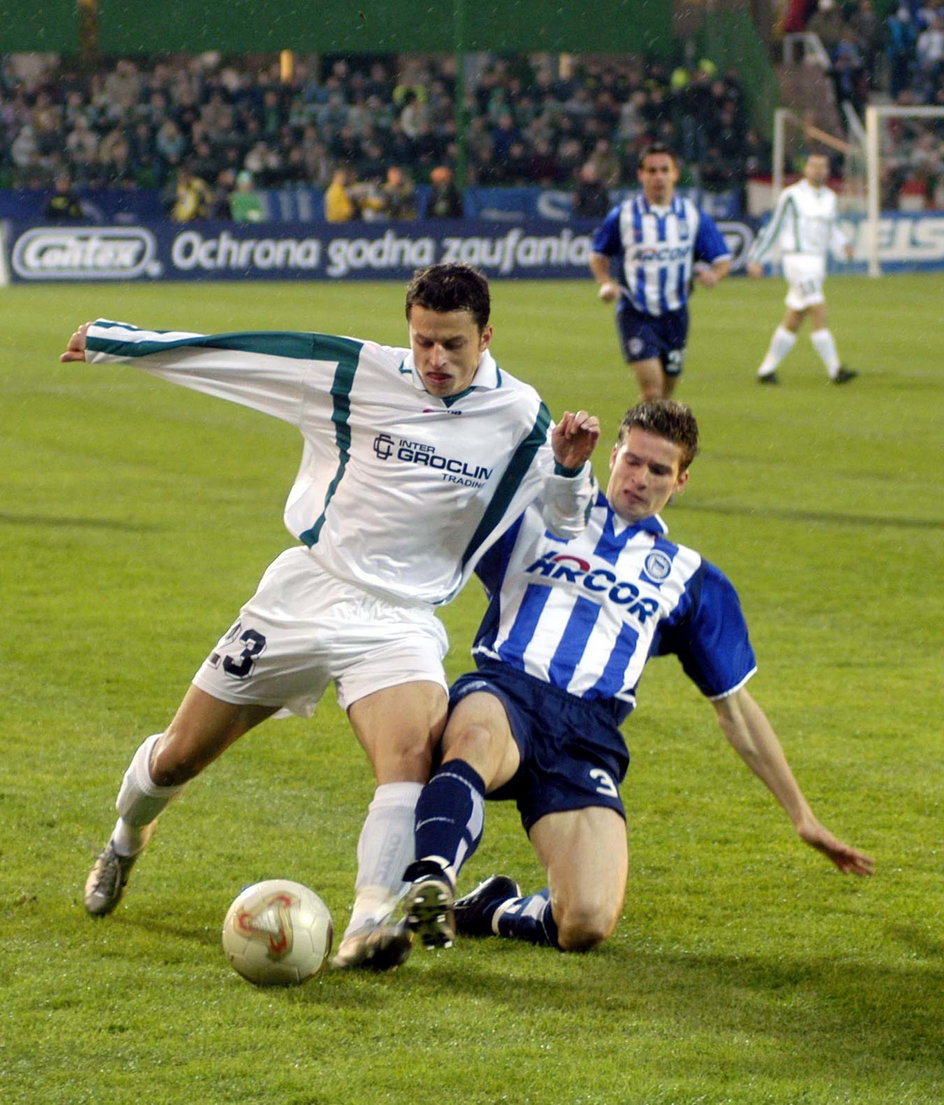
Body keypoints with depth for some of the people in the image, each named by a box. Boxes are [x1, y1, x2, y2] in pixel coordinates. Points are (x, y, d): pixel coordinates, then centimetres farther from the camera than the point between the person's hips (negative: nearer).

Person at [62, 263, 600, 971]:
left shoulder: (518, 415, -4)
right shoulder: (357, 374, -6)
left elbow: (560, 527, 4)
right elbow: (231, 353, -1)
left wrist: (570, 466, -18)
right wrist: (112, 341, 3)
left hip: (402, 619, -1)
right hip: (304, 594, 1)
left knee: (413, 750, -32)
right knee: (179, 757, 10)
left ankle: (372, 927, -39)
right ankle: (127, 840, 43)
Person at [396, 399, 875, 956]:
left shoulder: (690, 581, 25)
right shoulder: (536, 516, 22)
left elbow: (736, 707, 29)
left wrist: (802, 815, 26)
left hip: (588, 736, 1)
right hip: (503, 693, -1)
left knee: (587, 925, -26)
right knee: (477, 739, -44)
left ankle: (491, 912, 4)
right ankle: (428, 885, -61)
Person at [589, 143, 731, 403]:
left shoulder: (693, 216, 2)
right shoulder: (623, 215, -3)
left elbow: (722, 259, 6)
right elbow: (598, 254, 10)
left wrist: (713, 274, -17)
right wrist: (605, 283, -9)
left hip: (675, 314, 3)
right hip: (635, 313, -3)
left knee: (665, 393, 12)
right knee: (651, 389, -18)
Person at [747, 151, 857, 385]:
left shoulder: (830, 198, 14)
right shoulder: (792, 196, -6)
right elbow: (773, 228, -1)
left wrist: (842, 243, 7)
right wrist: (755, 259, 0)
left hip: (818, 261, 7)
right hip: (798, 258, -7)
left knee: (794, 321, 9)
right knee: (818, 313, -15)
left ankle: (766, 370, 16)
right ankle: (835, 370, -17)